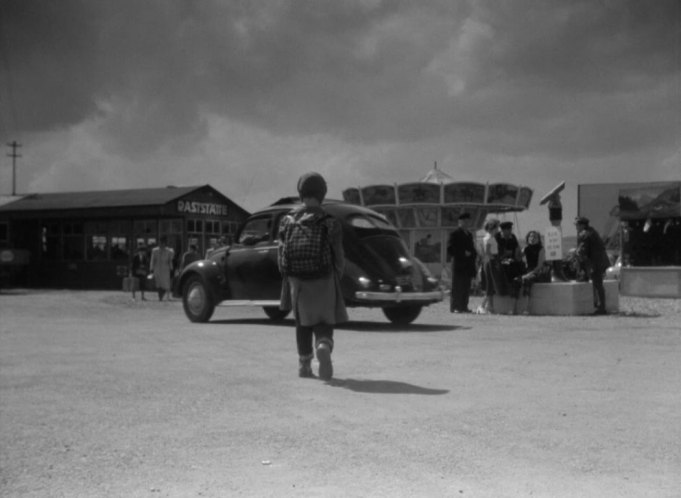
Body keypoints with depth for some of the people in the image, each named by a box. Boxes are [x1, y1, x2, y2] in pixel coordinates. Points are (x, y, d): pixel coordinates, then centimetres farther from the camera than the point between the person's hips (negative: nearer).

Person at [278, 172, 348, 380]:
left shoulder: (287, 222, -2)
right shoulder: (330, 223, -9)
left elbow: (282, 256, 0)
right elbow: (339, 258, -6)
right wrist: (336, 278, 13)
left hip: (297, 282, 2)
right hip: (323, 283, -2)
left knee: (303, 323, 21)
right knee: (324, 324, 9)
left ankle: (304, 365, 25)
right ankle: (324, 347, -22)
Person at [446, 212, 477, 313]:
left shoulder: (469, 234, 20)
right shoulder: (455, 233, -4)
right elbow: (450, 249, -11)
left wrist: (474, 255, 10)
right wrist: (463, 253, -17)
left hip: (468, 265, 7)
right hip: (459, 264, -7)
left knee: (466, 287, 6)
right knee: (457, 287, -5)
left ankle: (463, 307, 10)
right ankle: (454, 307, -2)